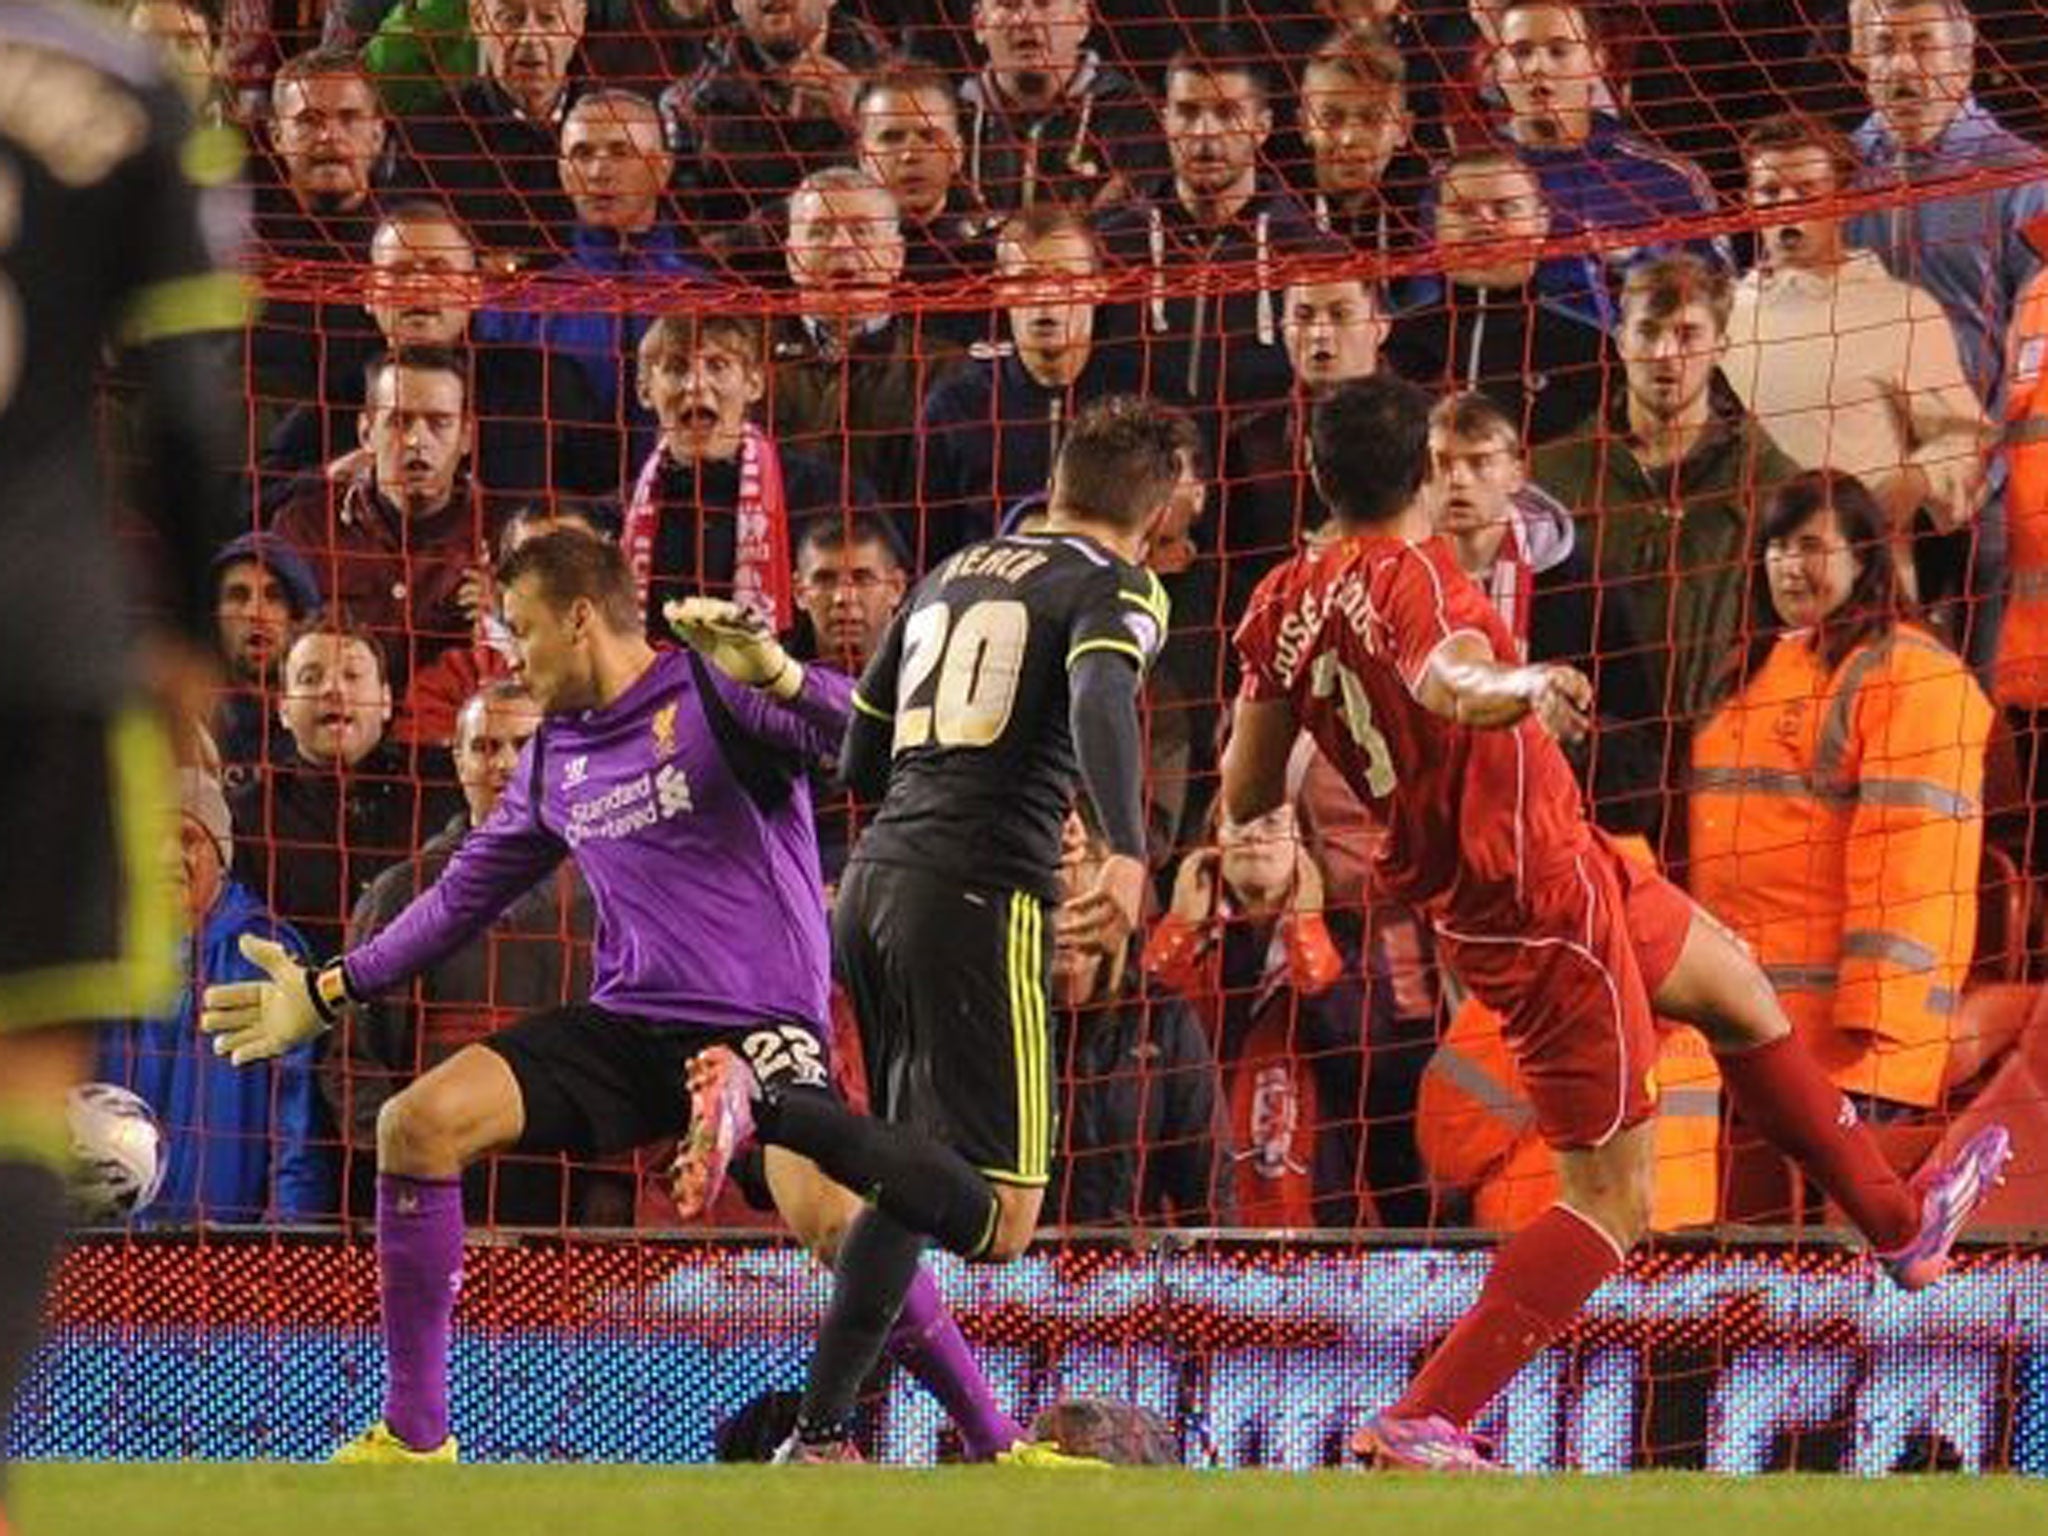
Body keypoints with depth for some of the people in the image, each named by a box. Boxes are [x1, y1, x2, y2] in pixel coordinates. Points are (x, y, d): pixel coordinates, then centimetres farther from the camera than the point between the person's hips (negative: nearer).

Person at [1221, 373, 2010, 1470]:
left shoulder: (1283, 608, 0)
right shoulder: (1412, 574, -22)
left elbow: (1244, 798, 5)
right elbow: (1446, 678, -46)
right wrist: (1522, 689, -67)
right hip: (1545, 904, -10)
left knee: (1732, 982, 31)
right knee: (1613, 1198, -5)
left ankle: (1899, 1223, 46)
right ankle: (1418, 1426, -10)